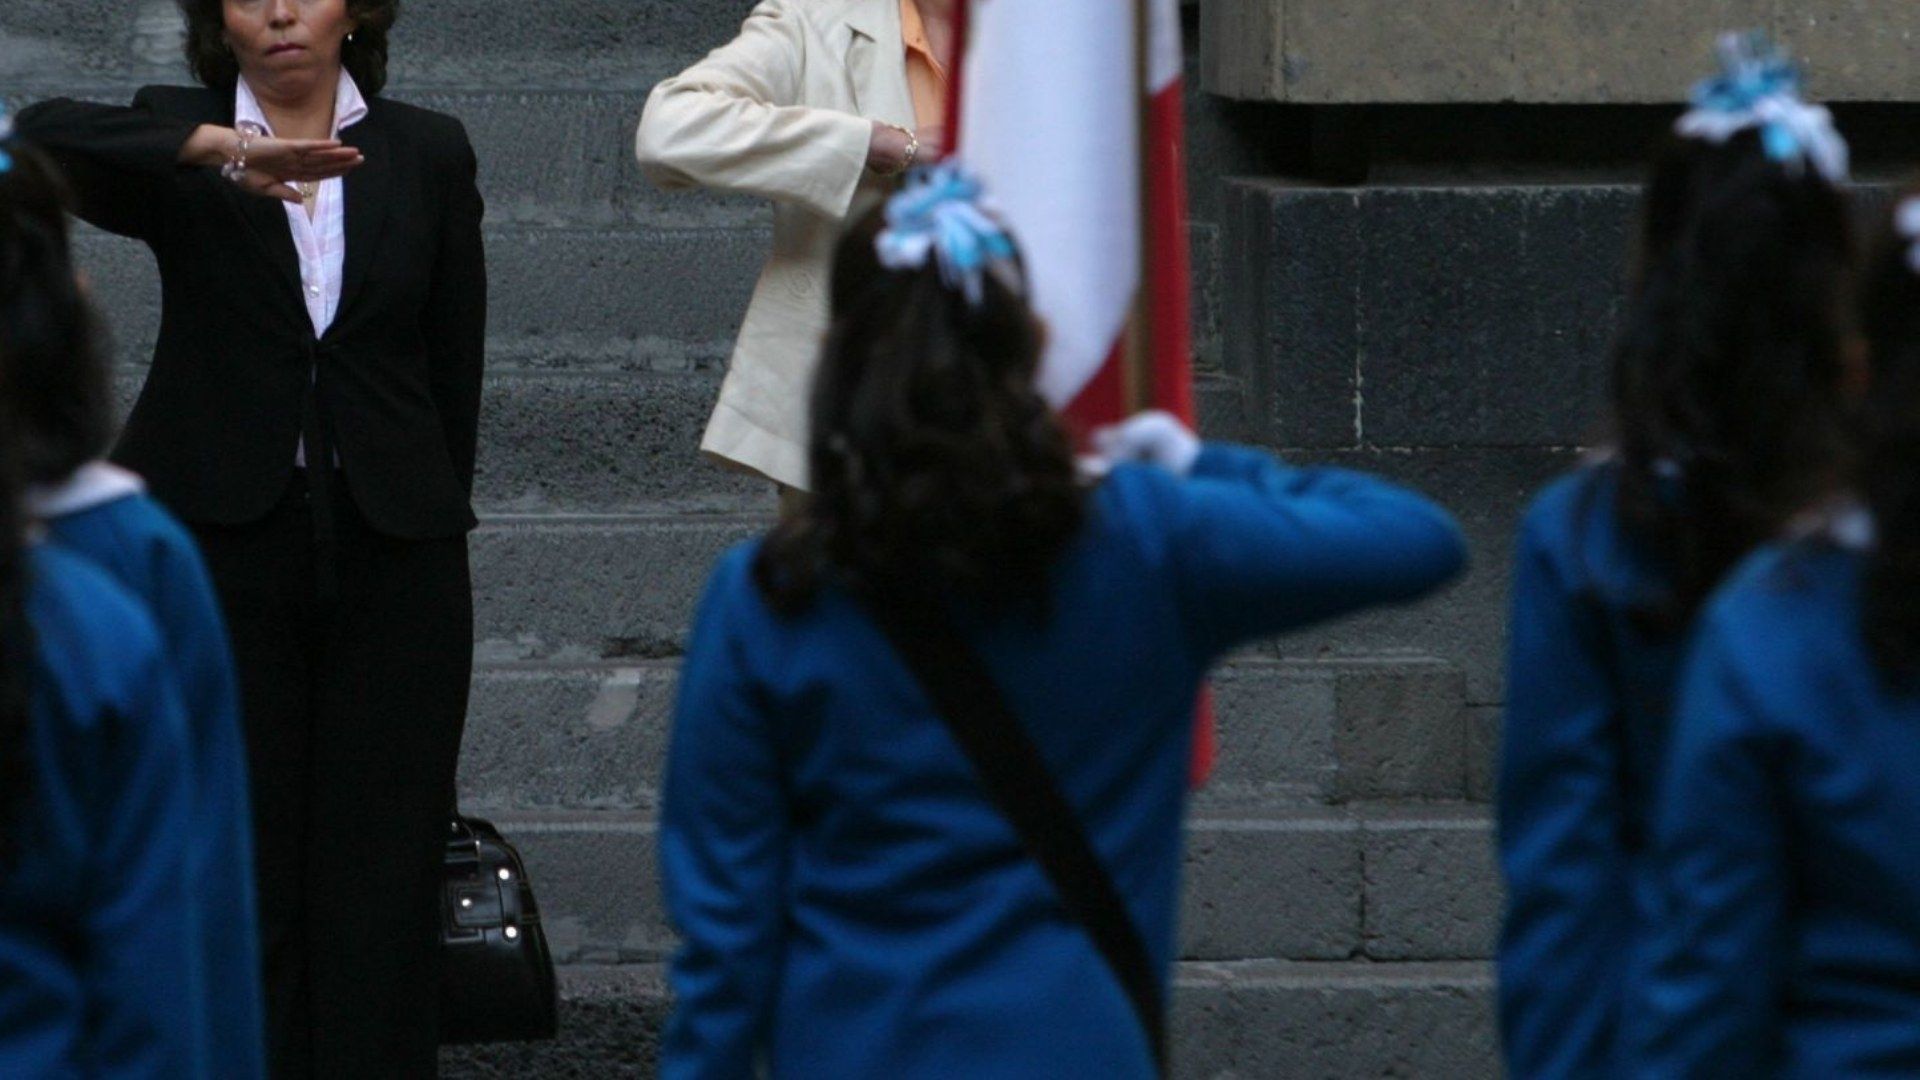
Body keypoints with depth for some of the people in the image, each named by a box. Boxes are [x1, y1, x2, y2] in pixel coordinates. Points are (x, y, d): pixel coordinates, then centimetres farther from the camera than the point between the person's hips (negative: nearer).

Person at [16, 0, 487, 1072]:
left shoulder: (428, 154, 7)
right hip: (224, 542, -1)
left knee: (384, 875, -1)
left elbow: (455, 363, 11)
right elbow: (44, 135, -20)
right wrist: (222, 150, -31)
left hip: (389, 550, 1)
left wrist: (432, 516, 10)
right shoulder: (178, 145, 2)